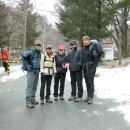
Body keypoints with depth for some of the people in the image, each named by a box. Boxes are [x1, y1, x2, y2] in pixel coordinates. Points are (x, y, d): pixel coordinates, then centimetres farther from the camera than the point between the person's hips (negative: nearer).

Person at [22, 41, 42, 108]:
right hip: (31, 71, -7)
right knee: (30, 86, -9)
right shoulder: (31, 52, -10)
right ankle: (28, 101, -8)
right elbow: (23, 56, -19)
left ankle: (32, 99, 23)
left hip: (37, 72, 8)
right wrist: (27, 65, -17)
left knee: (35, 86, 13)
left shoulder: (40, 54, 13)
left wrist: (39, 67, 13)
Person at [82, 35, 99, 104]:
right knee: (87, 82, 12)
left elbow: (96, 59, -12)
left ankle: (91, 97, 1)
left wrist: (94, 68, -17)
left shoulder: (92, 48, -9)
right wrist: (82, 67, 14)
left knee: (91, 82, -4)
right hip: (84, 68, 7)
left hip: (90, 67, -7)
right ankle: (88, 96, 22)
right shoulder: (83, 48, 11)